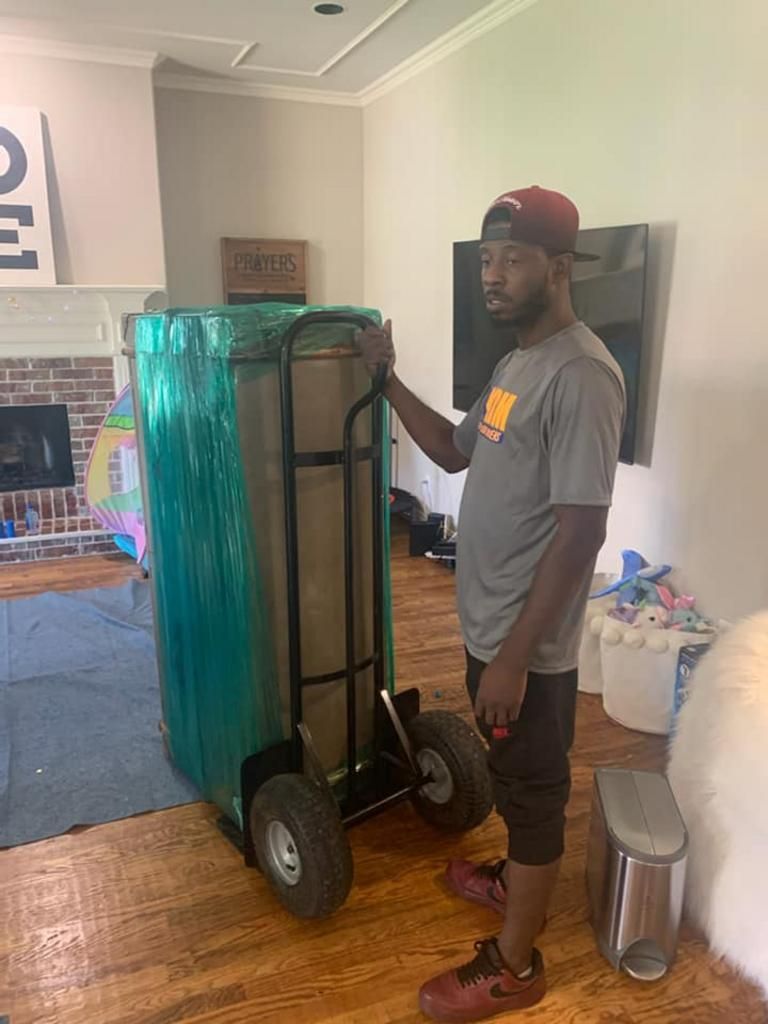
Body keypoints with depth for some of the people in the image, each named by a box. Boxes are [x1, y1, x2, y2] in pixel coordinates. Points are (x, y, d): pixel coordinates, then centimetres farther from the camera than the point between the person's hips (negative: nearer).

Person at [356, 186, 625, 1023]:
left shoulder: (581, 376, -23)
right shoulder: (518, 362, 8)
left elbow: (579, 535, -25)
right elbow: (455, 450, 18)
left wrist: (514, 658, -23)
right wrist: (388, 380, 11)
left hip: (528, 646, -9)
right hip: (489, 627, 9)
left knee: (534, 790, 10)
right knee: (515, 779, 27)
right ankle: (515, 878, 51)